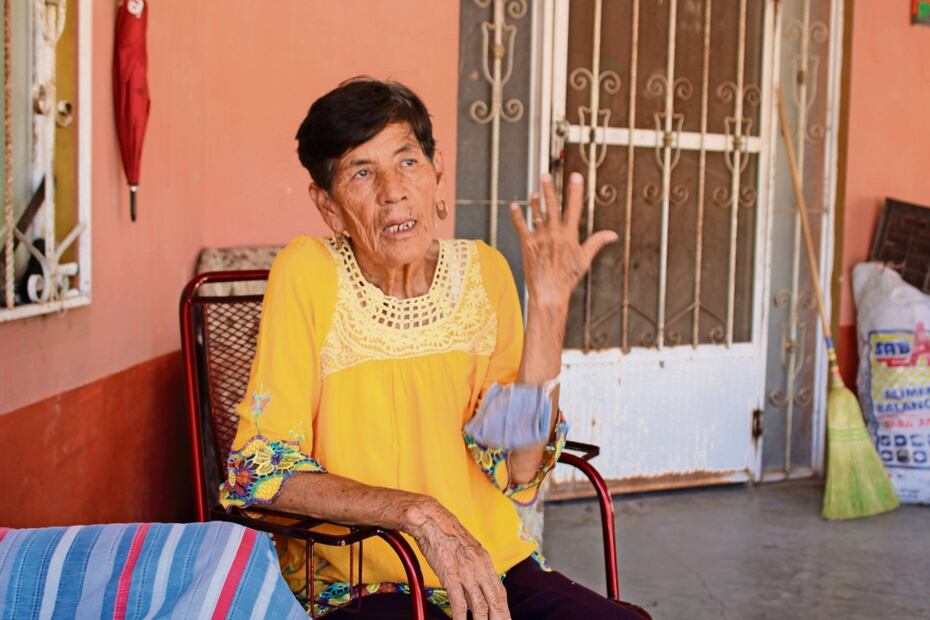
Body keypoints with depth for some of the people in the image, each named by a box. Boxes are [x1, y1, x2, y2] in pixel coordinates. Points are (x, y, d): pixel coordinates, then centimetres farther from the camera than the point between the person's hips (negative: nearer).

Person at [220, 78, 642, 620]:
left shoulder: (484, 272, 0)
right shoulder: (307, 275, -11)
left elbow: (518, 473, -4)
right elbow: (257, 470, -12)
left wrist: (548, 309, -12)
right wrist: (418, 513, -23)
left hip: (496, 568, 4)